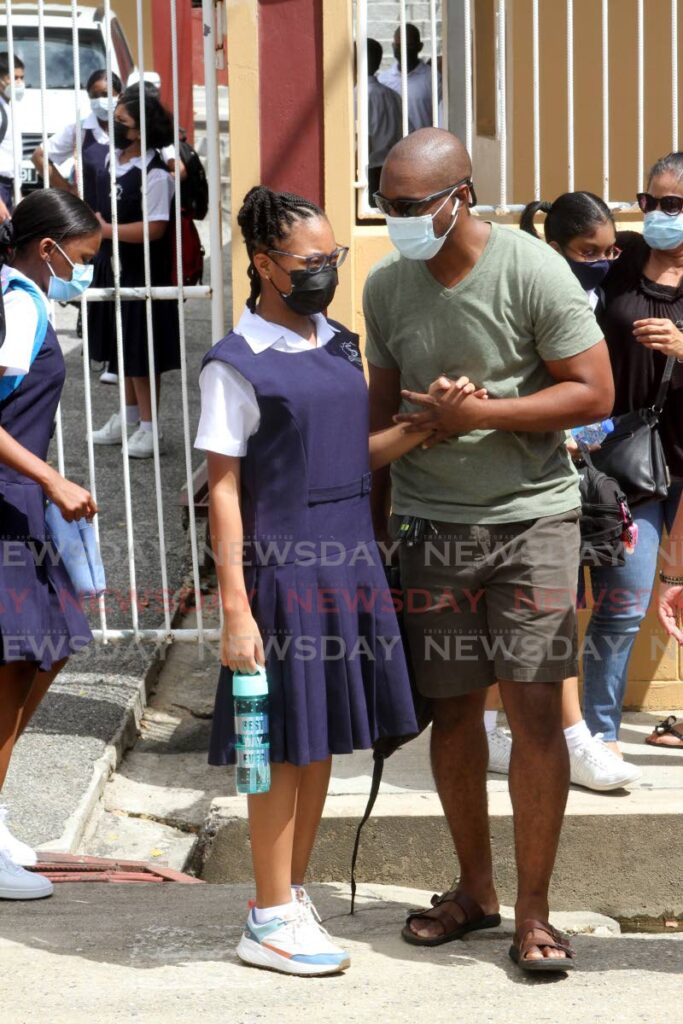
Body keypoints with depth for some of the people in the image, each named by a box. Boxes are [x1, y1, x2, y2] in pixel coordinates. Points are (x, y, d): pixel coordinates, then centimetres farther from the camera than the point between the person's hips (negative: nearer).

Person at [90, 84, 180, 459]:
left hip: (141, 273, -9)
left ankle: (149, 427, 12)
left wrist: (106, 230, -20)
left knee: (141, 350, 0)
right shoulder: (112, 158, 5)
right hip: (111, 266, 9)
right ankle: (128, 418, 31)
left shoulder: (154, 174, -21)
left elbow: (153, 229, -25)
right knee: (120, 346, 17)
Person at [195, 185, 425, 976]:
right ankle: (271, 921, 11)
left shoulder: (340, 346, 10)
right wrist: (235, 609, -15)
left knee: (323, 740, 13)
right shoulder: (237, 366, -10)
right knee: (285, 745, 0)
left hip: (348, 566, 7)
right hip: (283, 573, -7)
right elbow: (223, 491, -11)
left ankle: (295, 892, 26)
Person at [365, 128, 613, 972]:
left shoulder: (534, 272, -10)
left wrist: (478, 412, -17)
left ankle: (533, 912, 5)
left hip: (530, 516, -4)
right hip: (431, 522, 4)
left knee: (534, 708, -6)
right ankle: (474, 888, 24)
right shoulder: (386, 286, 4)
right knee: (453, 707, 8)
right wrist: (371, 524, 15)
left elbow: (595, 394, -10)